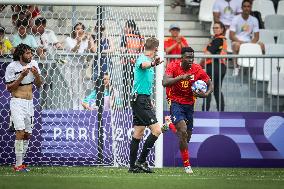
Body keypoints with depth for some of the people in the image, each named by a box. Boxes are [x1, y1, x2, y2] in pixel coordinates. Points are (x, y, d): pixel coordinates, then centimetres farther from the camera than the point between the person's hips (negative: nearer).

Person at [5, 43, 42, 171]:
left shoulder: (33, 64, 4)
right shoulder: (12, 67, -10)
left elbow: (38, 85, 9)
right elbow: (9, 88, -10)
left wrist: (36, 75, -11)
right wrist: (21, 77, -21)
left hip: (29, 103, 6)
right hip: (17, 102, -6)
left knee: (27, 134, 9)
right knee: (20, 132, -17)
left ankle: (20, 162, 20)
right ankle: (18, 165, -16)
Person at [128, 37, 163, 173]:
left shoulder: (146, 59, 19)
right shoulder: (142, 59, -12)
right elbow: (143, 65, -41)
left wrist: (149, 101, 33)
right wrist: (152, 64, -62)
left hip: (141, 100, 10)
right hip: (141, 100, -10)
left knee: (138, 134, 10)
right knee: (156, 130, -13)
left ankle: (133, 166, 12)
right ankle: (141, 161, -11)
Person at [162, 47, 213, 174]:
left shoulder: (197, 69, -6)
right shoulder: (174, 66, -12)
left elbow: (210, 84, 5)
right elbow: (165, 83, -25)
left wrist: (206, 94, -17)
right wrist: (181, 77, -34)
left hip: (189, 105, 4)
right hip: (176, 103, -4)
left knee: (187, 137, 9)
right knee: (183, 130, -23)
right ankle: (187, 165, -18)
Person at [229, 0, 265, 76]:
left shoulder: (254, 20, 8)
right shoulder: (236, 19, -2)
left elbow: (256, 37, 4)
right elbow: (231, 36, -8)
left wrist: (251, 43, -17)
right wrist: (241, 42, -23)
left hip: (249, 42, 3)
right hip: (237, 41, -3)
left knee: (261, 45, -27)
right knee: (236, 45, -39)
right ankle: (236, 68, -34)